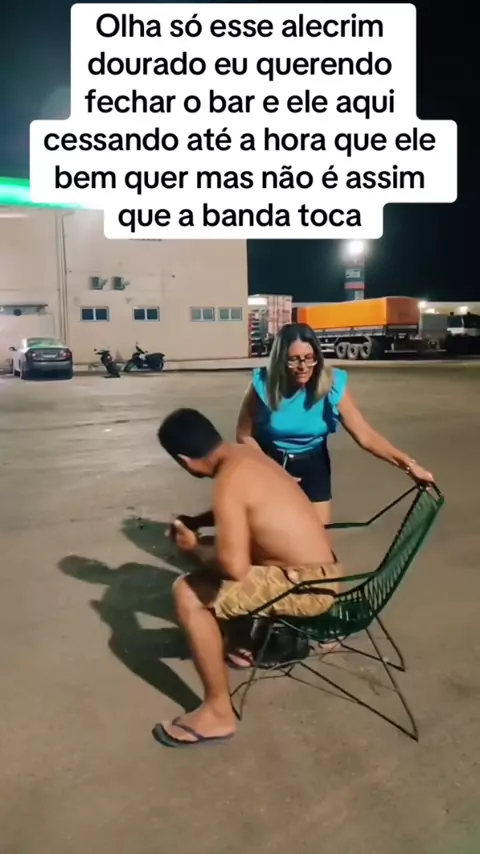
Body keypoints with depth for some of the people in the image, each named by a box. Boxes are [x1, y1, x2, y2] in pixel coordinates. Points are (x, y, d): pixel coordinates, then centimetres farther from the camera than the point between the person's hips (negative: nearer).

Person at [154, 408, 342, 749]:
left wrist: (194, 549, -9)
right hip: (319, 571, 10)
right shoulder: (244, 454, 6)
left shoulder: (230, 481, -22)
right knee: (212, 566, 25)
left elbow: (235, 567, -28)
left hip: (308, 586, -10)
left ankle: (219, 713, -3)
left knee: (189, 593, -13)